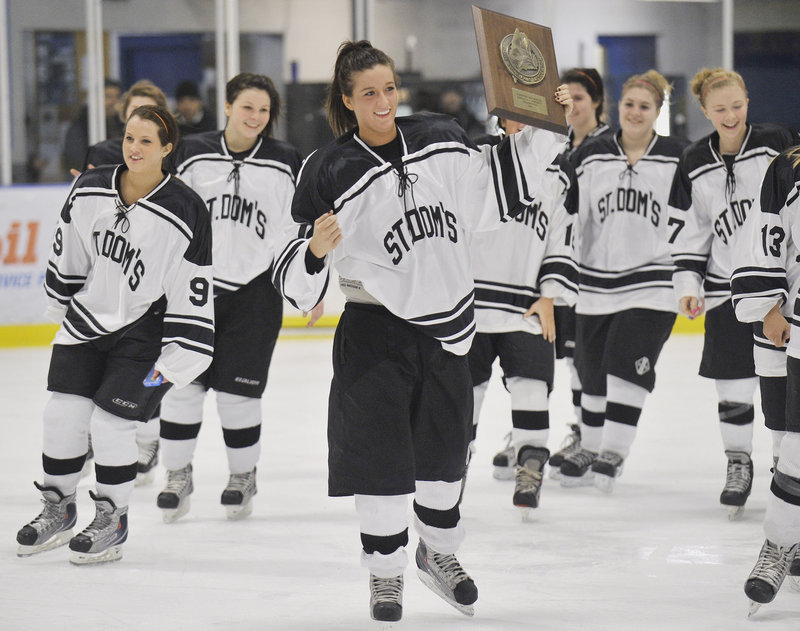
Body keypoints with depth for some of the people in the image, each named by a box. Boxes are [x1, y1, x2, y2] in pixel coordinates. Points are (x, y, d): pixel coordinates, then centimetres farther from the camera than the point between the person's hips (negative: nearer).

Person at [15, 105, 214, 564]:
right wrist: (62, 304, 20)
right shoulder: (89, 191, -6)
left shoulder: (185, 212, -18)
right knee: (62, 414, 4)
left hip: (144, 329, -4)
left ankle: (112, 520, 13)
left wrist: (177, 359, -15)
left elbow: (194, 294, -15)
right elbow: (67, 258, 10)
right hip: (87, 319, 4)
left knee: (112, 422, -6)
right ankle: (58, 510, 24)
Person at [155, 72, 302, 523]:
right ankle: (178, 475, 16)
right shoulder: (193, 154, 1)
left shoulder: (286, 162, 0)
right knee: (185, 382, 1)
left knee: (239, 388, 1)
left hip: (256, 288, -1)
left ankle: (243, 476, 19)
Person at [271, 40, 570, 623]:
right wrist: (315, 250, -33)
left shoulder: (440, 139, 0)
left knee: (444, 453, 16)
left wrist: (546, 129, 7)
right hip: (375, 332, -4)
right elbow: (297, 284, -12)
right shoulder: (330, 174, -12)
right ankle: (386, 571, 16)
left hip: (446, 329, 4)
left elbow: (498, 184, 15)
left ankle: (440, 552, 38)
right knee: (384, 459, -2)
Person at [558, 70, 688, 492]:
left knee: (628, 362, -12)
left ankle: (613, 454, -4)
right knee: (592, 369, 9)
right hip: (596, 282, 3)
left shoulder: (677, 157, 0)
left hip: (652, 283, -3)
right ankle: (588, 450, 24)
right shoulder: (590, 155, 4)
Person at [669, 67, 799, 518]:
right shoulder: (695, 166, 4)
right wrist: (689, 283, 2)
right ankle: (739, 464, 22)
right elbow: (688, 231, 8)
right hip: (725, 290, 3)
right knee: (732, 383, 5)